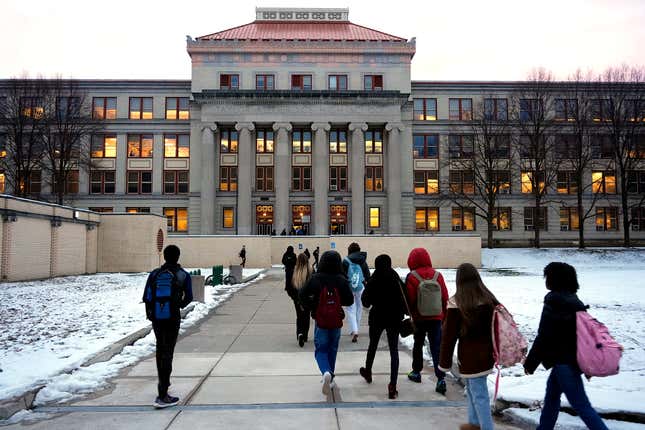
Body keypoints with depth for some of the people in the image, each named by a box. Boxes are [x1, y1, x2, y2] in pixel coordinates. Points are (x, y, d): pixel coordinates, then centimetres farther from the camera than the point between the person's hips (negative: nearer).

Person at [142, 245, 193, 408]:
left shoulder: (154, 274, 3)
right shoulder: (183, 275, -3)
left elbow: (146, 297, -1)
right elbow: (188, 298, 0)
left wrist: (150, 312, 16)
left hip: (156, 318, 3)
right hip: (172, 318, -3)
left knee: (160, 349, 22)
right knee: (167, 353, -3)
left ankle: (163, 384, 39)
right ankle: (162, 396, -8)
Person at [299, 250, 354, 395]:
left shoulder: (316, 279, -12)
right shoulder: (342, 280, -10)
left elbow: (302, 295, -11)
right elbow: (350, 300, -7)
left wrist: (310, 307, 4)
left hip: (320, 320, -1)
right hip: (337, 321, 2)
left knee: (320, 350, 8)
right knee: (332, 349, 19)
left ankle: (326, 372, -19)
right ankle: (330, 378, 28)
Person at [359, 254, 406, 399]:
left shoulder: (373, 281, -12)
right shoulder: (397, 280, -8)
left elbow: (366, 302, -7)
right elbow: (404, 300, -5)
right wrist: (400, 314, 8)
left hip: (377, 318, 0)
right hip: (394, 320, 0)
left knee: (373, 345, 23)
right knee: (394, 351, 3)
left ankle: (367, 372, 43)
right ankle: (392, 386, -5)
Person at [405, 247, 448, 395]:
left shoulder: (412, 277, -12)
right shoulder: (437, 275, -2)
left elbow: (409, 299, -11)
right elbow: (445, 298, 4)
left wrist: (409, 315, 6)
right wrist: (444, 316, 15)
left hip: (419, 318, -1)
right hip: (436, 317, 2)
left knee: (418, 345, 18)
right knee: (437, 348, 2)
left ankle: (416, 372, 30)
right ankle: (441, 379, -6)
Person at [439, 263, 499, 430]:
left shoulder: (456, 303, -16)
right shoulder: (489, 299, 2)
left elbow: (449, 335, -12)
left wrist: (444, 362, -3)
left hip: (470, 355, -7)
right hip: (486, 353, 7)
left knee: (479, 394, 3)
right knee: (473, 390, 23)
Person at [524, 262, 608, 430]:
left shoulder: (554, 303, -20)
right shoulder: (573, 300, 8)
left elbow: (543, 337, -19)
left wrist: (530, 362, -10)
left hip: (564, 361, -10)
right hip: (576, 358, 10)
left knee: (580, 404, -2)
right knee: (552, 392, 22)